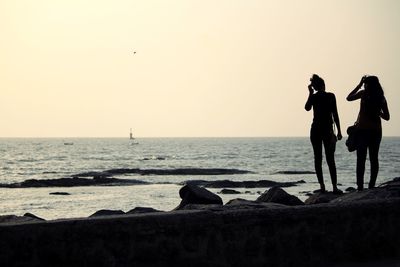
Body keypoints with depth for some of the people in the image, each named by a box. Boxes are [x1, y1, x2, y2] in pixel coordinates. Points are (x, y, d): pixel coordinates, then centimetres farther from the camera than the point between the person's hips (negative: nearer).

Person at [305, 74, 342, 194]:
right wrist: (339, 131, 0)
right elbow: (335, 114, -4)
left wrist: (310, 93, 9)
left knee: (318, 158, 6)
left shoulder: (313, 97, -1)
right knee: (330, 159, 1)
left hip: (315, 129, 1)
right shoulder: (330, 96, -4)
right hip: (328, 129, -1)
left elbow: (307, 108, 12)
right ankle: (334, 187, -4)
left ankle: (322, 186, 1)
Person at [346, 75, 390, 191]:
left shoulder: (364, 93, -6)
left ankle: (360, 186, -9)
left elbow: (349, 98, 9)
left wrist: (359, 85, 11)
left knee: (361, 159, -3)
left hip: (362, 130, -3)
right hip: (376, 130, 3)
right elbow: (387, 117, 9)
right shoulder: (381, 98, 6)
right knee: (374, 158, 9)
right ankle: (372, 185, 7)